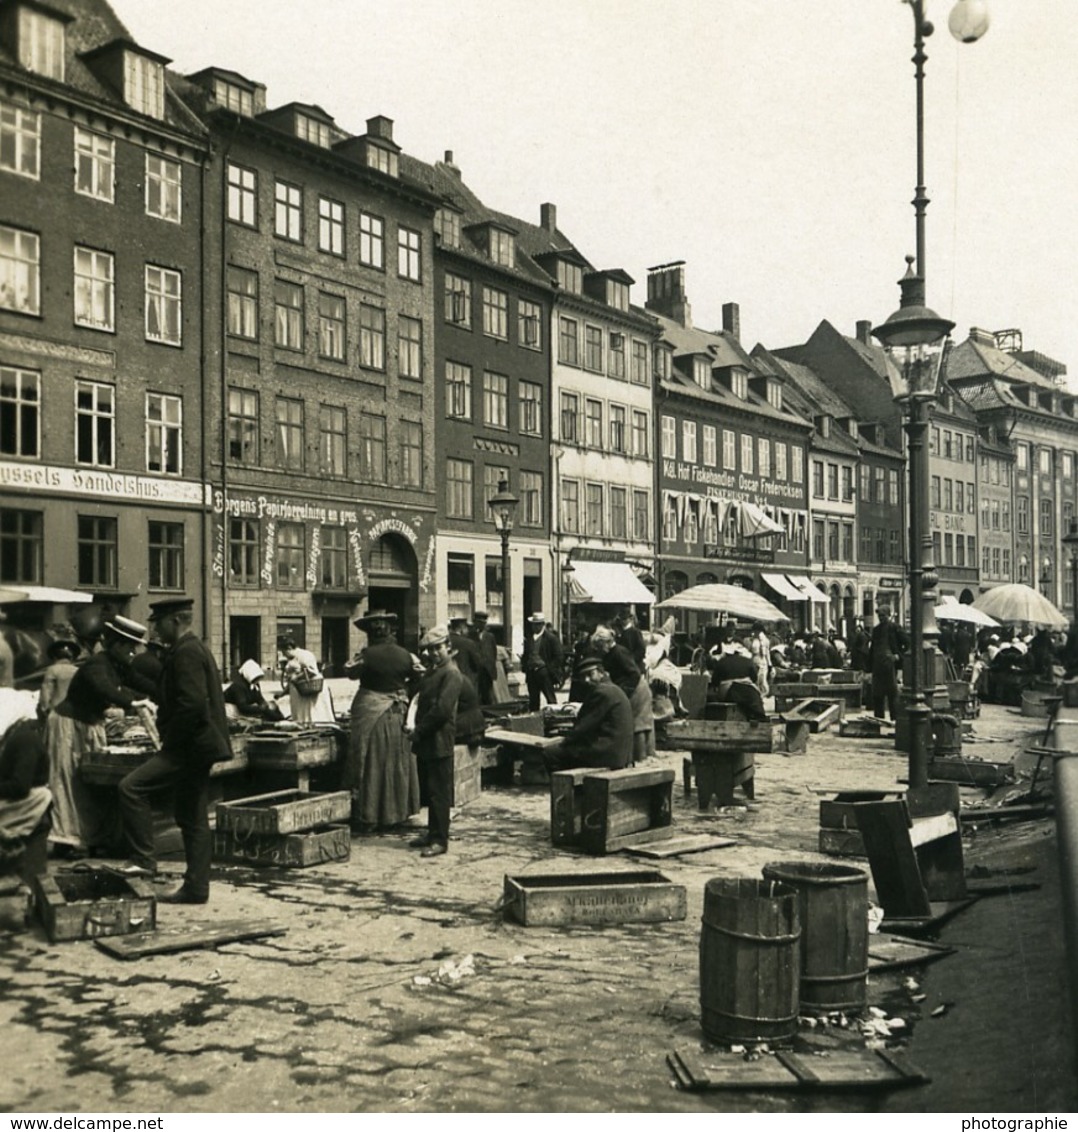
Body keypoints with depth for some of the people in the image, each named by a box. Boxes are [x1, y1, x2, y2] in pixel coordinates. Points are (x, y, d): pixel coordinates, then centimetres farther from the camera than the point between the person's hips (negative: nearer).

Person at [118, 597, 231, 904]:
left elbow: (192, 703, -24)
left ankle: (143, 859, -11)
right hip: (197, 746, 11)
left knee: (131, 787, -14)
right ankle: (196, 888, 14)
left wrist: (170, 741, -16)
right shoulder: (196, 649, 19)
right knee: (193, 818, 11)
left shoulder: (186, 652, -14)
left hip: (188, 747, -11)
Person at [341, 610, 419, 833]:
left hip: (371, 716, -4)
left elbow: (350, 671, -1)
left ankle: (367, 819, 7)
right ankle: (395, 815, 21)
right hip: (398, 716, 4)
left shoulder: (369, 655, -15)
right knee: (396, 765, 14)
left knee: (370, 767, 3)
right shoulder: (404, 655, -2)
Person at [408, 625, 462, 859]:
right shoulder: (431, 671, 18)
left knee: (439, 792, -4)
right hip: (425, 742, 9)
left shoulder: (451, 674, -12)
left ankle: (440, 840, 0)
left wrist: (420, 730, -13)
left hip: (439, 742, -9)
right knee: (428, 791, 14)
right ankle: (432, 833, 24)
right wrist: (416, 729, 6)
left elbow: (442, 709, -19)